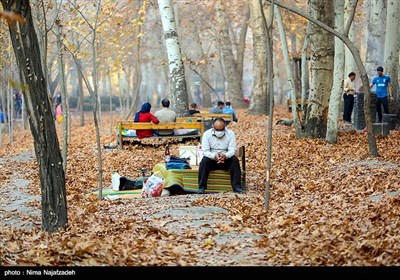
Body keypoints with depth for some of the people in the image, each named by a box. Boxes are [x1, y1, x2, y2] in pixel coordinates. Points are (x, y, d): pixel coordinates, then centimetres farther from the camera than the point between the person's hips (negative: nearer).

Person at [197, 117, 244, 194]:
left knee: (235, 159, -29)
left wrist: (225, 155, -37)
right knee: (204, 160, -32)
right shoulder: (207, 134, -6)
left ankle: (236, 186, -28)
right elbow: (205, 151, -14)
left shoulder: (230, 134, -4)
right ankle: (202, 187, -31)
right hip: (212, 159, -1)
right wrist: (214, 156, -36)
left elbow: (233, 150, -14)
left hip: (226, 160, 1)